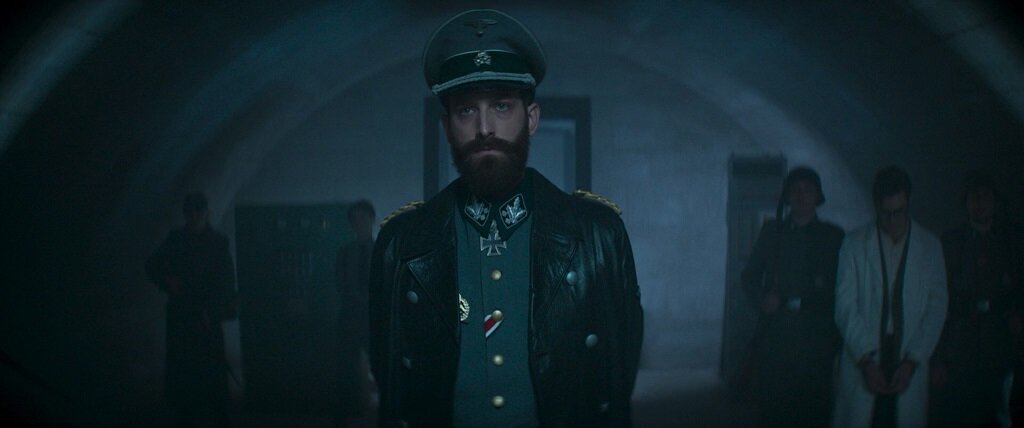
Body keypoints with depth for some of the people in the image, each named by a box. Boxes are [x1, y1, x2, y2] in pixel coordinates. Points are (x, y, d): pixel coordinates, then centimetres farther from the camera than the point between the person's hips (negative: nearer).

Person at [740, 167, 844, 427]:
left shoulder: (833, 236, 10)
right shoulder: (772, 231, 15)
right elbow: (749, 275, 17)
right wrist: (762, 298, -3)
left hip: (816, 339, -1)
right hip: (774, 336, 1)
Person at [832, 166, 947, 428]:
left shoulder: (929, 246, 8)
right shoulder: (854, 244, 5)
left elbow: (936, 308, 6)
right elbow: (845, 306, 0)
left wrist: (912, 360, -4)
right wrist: (866, 359, -8)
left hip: (909, 364, 1)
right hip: (863, 361, -1)